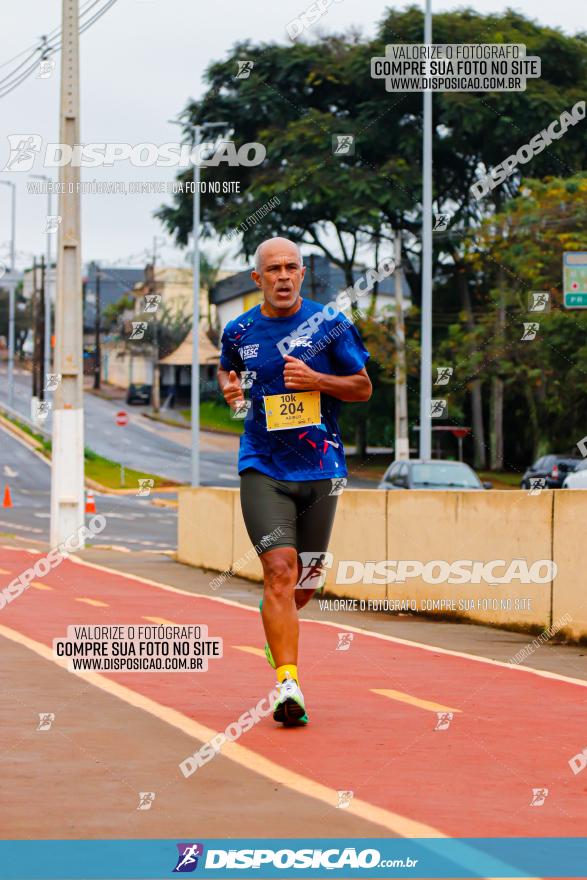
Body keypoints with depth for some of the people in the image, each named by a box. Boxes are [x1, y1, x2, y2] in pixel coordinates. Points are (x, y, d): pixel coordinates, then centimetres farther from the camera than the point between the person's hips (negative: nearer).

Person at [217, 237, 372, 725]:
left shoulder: (330, 324, -1)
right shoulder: (239, 331, 4)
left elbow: (363, 386, 4)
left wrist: (316, 380, -13)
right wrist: (229, 387, 2)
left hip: (320, 469, 1)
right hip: (263, 468, -1)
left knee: (303, 586, 9)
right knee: (280, 570, -18)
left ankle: (273, 614, 45)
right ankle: (288, 683, -21)